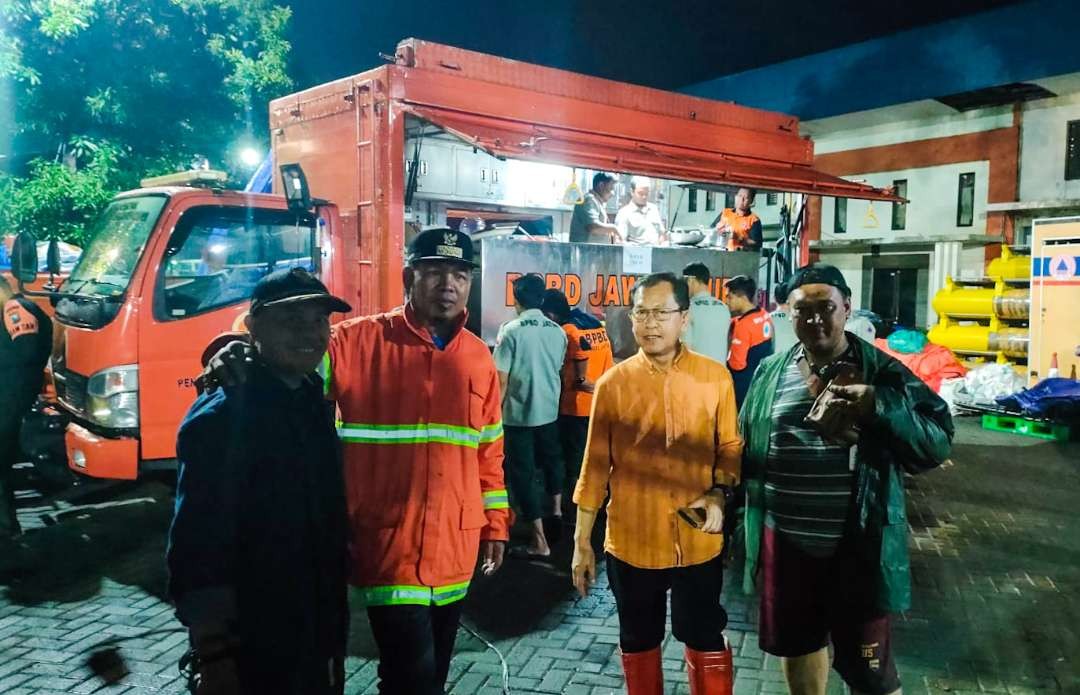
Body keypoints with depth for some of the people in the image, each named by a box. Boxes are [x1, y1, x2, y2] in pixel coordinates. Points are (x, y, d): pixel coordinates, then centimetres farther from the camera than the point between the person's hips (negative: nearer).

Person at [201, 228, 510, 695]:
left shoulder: (478, 357, 6)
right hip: (390, 547, -5)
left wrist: (495, 524, 11)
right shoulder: (358, 341, -8)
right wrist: (240, 358, -29)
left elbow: (489, 451, 12)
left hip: (455, 548, 5)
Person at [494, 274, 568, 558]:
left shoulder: (511, 330, -14)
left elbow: (502, 380, -15)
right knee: (551, 458, 28)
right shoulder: (557, 331, 0)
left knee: (522, 473, 2)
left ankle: (540, 541, 3)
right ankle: (556, 507, 47)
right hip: (550, 410, 5)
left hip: (519, 415, -5)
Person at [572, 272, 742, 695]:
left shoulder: (715, 377, -4)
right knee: (638, 642, 17)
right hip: (631, 542, 0)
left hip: (698, 542, 0)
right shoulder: (613, 383, -4)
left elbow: (730, 449, 5)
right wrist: (582, 541, 1)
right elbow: (595, 466, 0)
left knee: (705, 639, 14)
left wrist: (718, 496, -14)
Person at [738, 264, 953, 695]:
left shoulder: (882, 372, -6)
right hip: (785, 542, 3)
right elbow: (746, 447, 9)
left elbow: (937, 442, -10)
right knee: (795, 643, 23)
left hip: (857, 546, -3)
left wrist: (879, 406, -25)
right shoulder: (769, 373, 3)